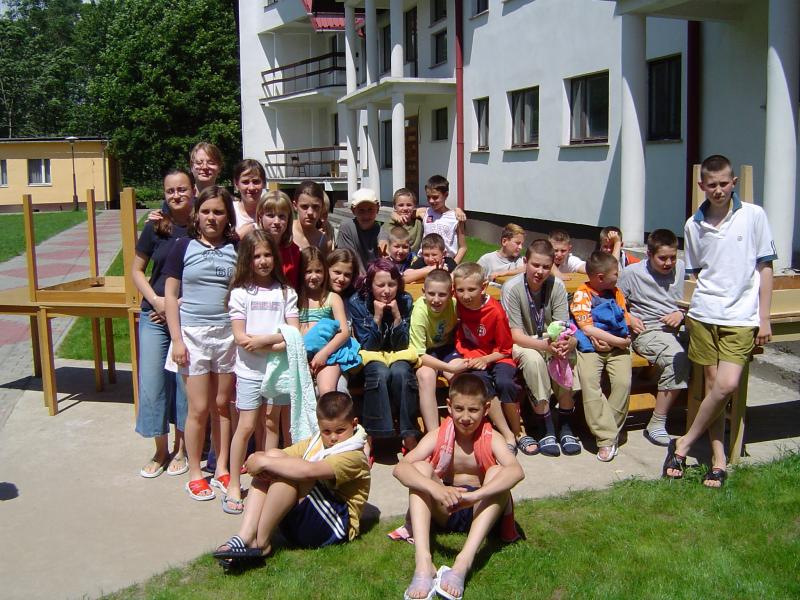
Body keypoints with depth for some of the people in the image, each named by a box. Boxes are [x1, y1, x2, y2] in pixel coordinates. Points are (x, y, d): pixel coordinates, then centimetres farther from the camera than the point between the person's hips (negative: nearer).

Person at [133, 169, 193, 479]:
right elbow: (137, 270, 7)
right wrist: (155, 299, -9)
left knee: (185, 382, 7)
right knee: (152, 382, 4)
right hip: (155, 317, 2)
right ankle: (160, 450, 21)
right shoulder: (155, 227, 0)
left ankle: (181, 449, 25)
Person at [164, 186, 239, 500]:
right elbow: (170, 294, 0)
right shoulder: (184, 246, 0)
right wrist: (177, 339, -6)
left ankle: (222, 468, 22)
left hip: (228, 334, 2)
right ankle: (194, 473, 15)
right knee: (199, 408, 1)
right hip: (193, 333, -2)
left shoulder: (236, 248, 5)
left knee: (223, 404, 9)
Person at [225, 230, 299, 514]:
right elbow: (240, 337, -9)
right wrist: (277, 339, -13)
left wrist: (263, 339, -15)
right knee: (246, 427, -2)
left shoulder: (285, 292, 5)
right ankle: (233, 487, 8)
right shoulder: (240, 293, -1)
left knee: (272, 424, 9)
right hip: (250, 370, -2)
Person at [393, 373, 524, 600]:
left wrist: (474, 495, -47)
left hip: (480, 512, -1)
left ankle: (464, 562, -42)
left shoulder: (491, 438, -10)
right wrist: (435, 488, -44)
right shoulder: (438, 437, -8)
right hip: (443, 510, 1)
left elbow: (516, 471, -32)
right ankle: (422, 563, -39)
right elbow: (400, 468, -25)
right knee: (420, 468, -22)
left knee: (497, 472, -27)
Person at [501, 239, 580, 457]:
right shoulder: (512, 288, -19)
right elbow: (516, 335, -22)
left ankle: (565, 426, -15)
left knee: (567, 355, -30)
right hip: (521, 344, -3)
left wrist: (567, 341, -38)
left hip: (550, 340, 3)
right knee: (533, 358, -36)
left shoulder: (557, 285, -9)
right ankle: (546, 429, -22)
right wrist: (545, 345, -40)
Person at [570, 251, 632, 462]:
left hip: (617, 347, 4)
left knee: (623, 382, -21)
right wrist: (619, 341, -10)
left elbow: (626, 322, 12)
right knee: (589, 382, -27)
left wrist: (607, 341, -6)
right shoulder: (582, 294, -2)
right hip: (590, 347, -4)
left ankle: (608, 431, -7)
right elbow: (587, 328, -10)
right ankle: (607, 438, -23)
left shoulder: (616, 292, 16)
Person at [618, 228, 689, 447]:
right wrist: (629, 318, -8)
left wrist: (680, 314, 4)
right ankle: (657, 425, -24)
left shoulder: (680, 268, 15)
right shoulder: (632, 272, 1)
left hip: (676, 328, 5)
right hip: (647, 330, -5)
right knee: (678, 359, -34)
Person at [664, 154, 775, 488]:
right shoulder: (693, 225, 7)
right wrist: (705, 299, 5)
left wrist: (764, 318, 0)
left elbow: (765, 267, 3)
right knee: (713, 384, 5)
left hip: (741, 317, -2)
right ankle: (718, 460, 13)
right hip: (703, 314, 2)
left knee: (727, 385, -14)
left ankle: (684, 444, 2)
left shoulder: (754, 216, 0)